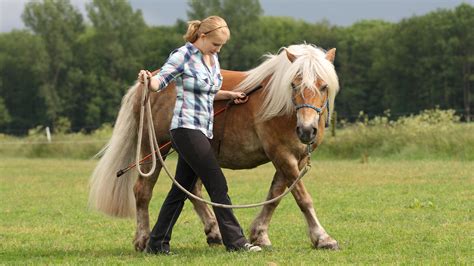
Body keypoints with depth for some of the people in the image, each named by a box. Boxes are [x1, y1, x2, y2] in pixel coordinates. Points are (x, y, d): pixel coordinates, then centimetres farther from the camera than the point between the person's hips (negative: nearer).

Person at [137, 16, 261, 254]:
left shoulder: (212, 58, 14)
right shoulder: (182, 56, -10)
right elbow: (159, 81, -17)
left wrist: (230, 95, 12)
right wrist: (147, 79, -38)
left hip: (202, 131, 9)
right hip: (187, 129, -9)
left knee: (181, 190, 11)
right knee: (217, 185, -10)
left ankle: (157, 243, 17)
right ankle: (235, 241, -8)